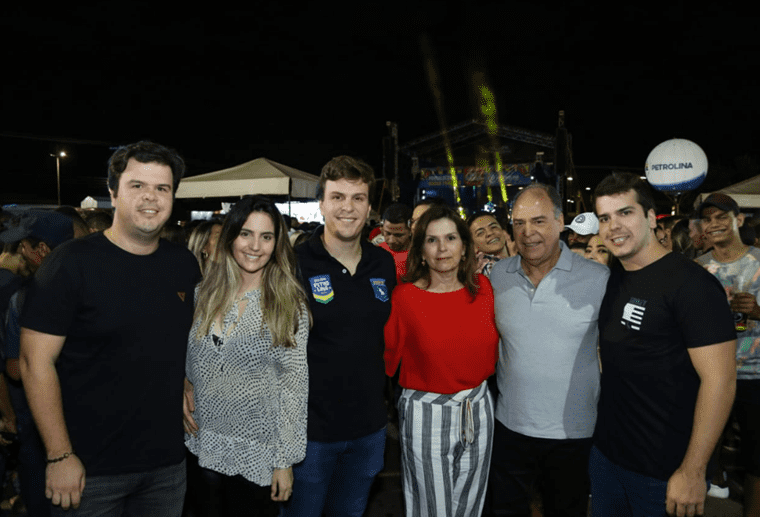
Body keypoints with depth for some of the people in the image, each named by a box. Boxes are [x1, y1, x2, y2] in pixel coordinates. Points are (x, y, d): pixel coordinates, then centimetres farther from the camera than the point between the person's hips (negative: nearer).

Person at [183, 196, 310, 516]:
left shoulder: (290, 303, -9)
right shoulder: (206, 291, 0)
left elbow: (294, 381, -9)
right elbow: (186, 357, 13)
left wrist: (286, 460, -9)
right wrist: (182, 392, -6)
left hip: (256, 452, -3)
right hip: (202, 442, 3)